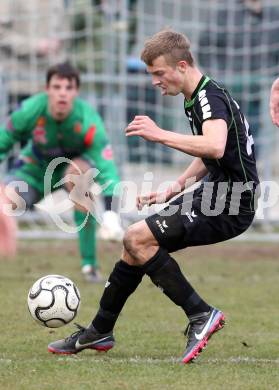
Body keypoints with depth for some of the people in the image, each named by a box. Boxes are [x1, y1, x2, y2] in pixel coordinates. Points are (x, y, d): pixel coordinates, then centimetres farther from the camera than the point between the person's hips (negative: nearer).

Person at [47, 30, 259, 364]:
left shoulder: (211, 97, -18)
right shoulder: (194, 100, 14)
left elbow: (215, 148, -38)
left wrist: (160, 135, -34)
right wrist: (171, 192, 17)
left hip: (230, 206, -10)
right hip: (212, 195, 10)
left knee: (137, 238, -19)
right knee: (136, 246, 13)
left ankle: (201, 314, -14)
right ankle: (99, 332, 27)